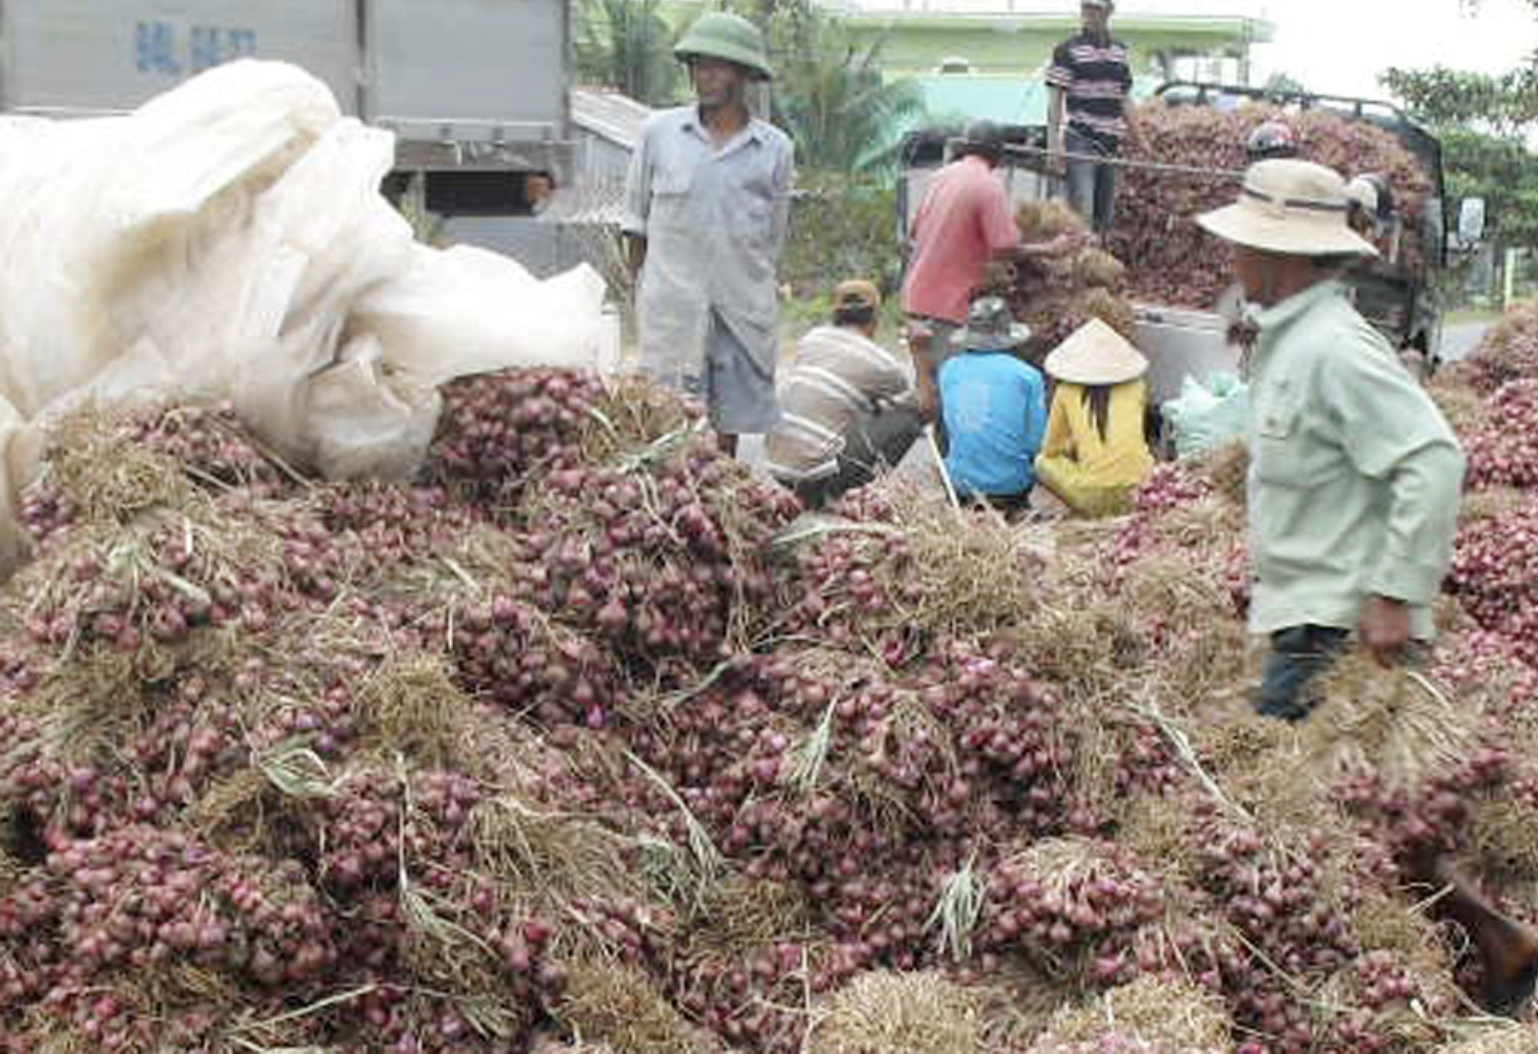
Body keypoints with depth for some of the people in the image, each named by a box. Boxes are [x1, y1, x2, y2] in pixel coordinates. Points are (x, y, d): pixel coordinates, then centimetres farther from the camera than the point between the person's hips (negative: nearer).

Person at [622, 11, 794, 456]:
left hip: (743, 309, 1)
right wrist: (644, 281, 10)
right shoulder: (659, 132, 2)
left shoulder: (775, 148, 4)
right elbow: (636, 215, 11)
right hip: (672, 304, -1)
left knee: (731, 420, 8)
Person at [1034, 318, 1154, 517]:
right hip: (1139, 491, 4)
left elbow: (1051, 449, 13)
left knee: (1043, 463, 24)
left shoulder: (1066, 392, 3)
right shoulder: (1136, 387, 8)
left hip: (1093, 498, -4)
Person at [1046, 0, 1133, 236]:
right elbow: (1056, 99, -6)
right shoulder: (1067, 51, -4)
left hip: (1112, 143, 6)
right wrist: (1053, 142, -14)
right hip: (1080, 140, -6)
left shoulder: (1120, 51, 12)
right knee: (1082, 213, -14)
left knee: (1106, 215, 10)